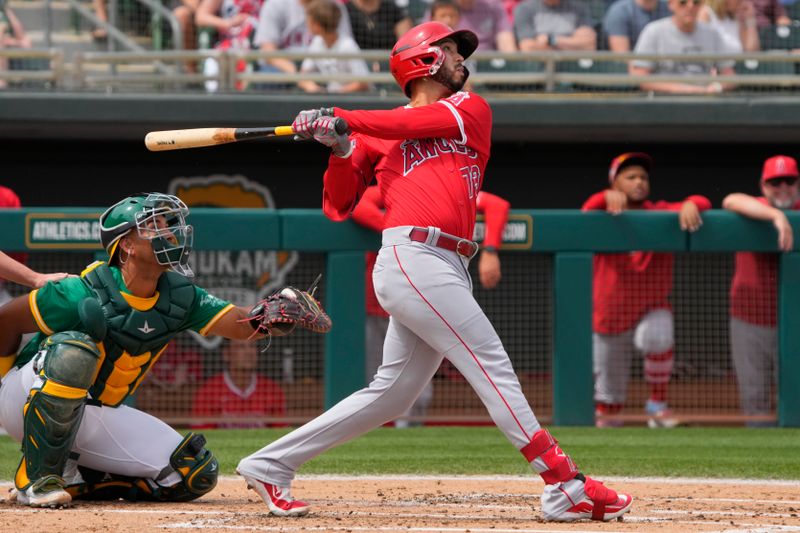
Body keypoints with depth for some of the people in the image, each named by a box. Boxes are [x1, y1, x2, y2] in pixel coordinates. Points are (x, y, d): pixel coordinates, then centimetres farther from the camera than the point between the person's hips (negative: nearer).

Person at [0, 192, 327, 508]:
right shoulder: (84, 296, -25)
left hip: (99, 414, 6)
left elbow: (240, 324, -14)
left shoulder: (178, 297, -6)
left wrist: (266, 317, -36)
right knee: (73, 350, -39)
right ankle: (37, 476, -26)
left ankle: (75, 480, 5)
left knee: (196, 474, -6)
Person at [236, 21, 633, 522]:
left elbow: (419, 122, 1)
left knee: (393, 393, 8)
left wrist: (342, 120, -3)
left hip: (448, 269, 6)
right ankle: (565, 486, -16)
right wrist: (341, 148, -5)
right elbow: (338, 207, 10)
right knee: (493, 365, -12)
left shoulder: (471, 110, 20)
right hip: (413, 258, -6)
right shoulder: (376, 135, 12)